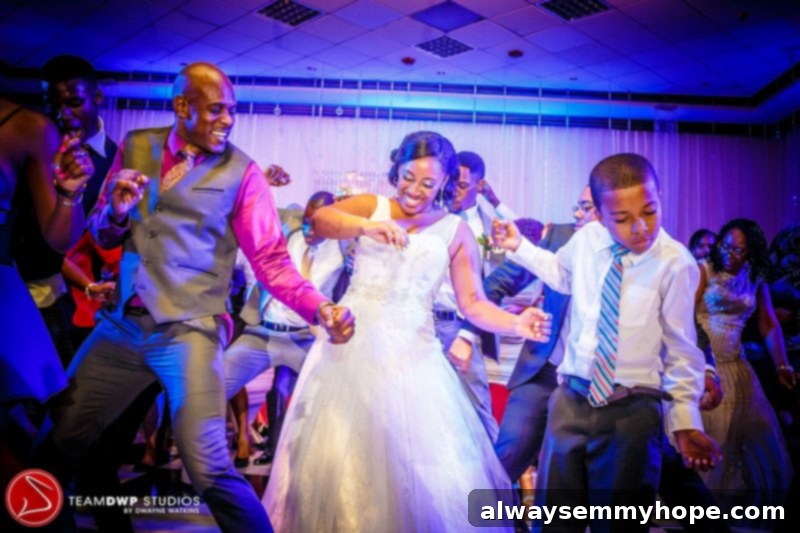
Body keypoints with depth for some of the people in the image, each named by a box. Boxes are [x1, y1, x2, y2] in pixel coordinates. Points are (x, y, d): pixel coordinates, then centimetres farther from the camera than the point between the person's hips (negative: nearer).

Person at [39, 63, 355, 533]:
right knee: (59, 440, 15)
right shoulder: (137, 147, 8)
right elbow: (102, 234, 13)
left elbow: (271, 259, -9)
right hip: (122, 325, 5)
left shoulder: (241, 172, -5)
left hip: (189, 332, -5)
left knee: (208, 470, -11)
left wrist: (319, 307, -25)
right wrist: (117, 211, -10)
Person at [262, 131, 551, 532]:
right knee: (334, 455, 7)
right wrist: (367, 226, -29)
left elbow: (473, 303, -1)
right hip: (350, 345, 1)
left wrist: (515, 324, -18)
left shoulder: (456, 231, 5)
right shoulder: (371, 206, 5)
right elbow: (319, 219, -12)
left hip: (409, 356, 0)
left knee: (427, 464, -3)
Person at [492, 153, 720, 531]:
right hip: (572, 398, 4)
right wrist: (519, 246, 13)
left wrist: (685, 420, -9)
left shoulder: (675, 263, -15)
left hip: (632, 412, -3)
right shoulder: (586, 239, -4)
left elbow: (681, 350, -7)